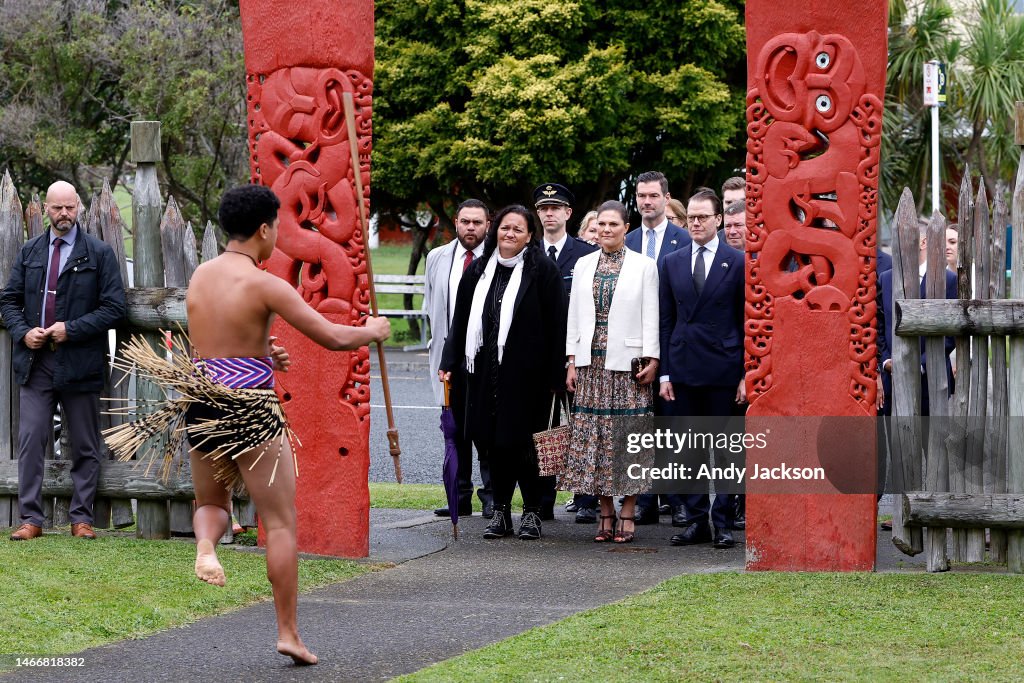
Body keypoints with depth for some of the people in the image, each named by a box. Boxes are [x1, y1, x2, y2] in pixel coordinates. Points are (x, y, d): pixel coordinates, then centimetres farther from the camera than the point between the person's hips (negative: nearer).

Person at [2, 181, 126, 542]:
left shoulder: (99, 253, 1)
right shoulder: (29, 251, 11)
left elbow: (114, 308, -4)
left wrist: (71, 329, -13)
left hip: (79, 362, -2)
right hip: (35, 362, 2)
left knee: (85, 446, 5)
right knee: (30, 441, -5)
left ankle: (81, 519, 13)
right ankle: (31, 519, -2)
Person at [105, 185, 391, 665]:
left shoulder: (200, 276, 8)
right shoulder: (263, 284, -12)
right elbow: (333, 338, -12)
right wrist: (371, 332, 6)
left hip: (201, 405, 6)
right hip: (252, 412, -6)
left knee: (211, 501, 27)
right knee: (280, 523, 3)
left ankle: (205, 544, -9)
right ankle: (288, 632, 3)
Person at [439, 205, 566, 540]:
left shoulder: (543, 270, -3)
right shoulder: (479, 271, 11)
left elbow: (556, 325, -6)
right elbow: (461, 320, 14)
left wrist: (554, 375, -10)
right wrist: (450, 362, 8)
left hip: (526, 372, -4)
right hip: (485, 370, 4)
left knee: (521, 441, -2)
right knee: (493, 441, 5)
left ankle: (532, 512, 9)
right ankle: (501, 511, 13)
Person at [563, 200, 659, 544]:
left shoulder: (644, 266, 1)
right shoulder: (584, 265, 11)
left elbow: (651, 318, -1)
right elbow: (574, 315, 12)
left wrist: (652, 360, -8)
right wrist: (572, 361, 7)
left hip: (628, 362, -3)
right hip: (591, 361, 3)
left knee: (628, 436, -2)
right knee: (594, 437, 2)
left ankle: (627, 515, 4)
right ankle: (606, 515, 8)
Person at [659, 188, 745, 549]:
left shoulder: (738, 262, 0)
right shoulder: (672, 263, 10)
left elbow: (748, 321, 0)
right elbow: (666, 321, 11)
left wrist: (747, 374, -6)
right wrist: (665, 373, 5)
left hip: (723, 370, -3)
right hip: (683, 368, 3)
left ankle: (723, 522, 5)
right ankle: (696, 520, 12)